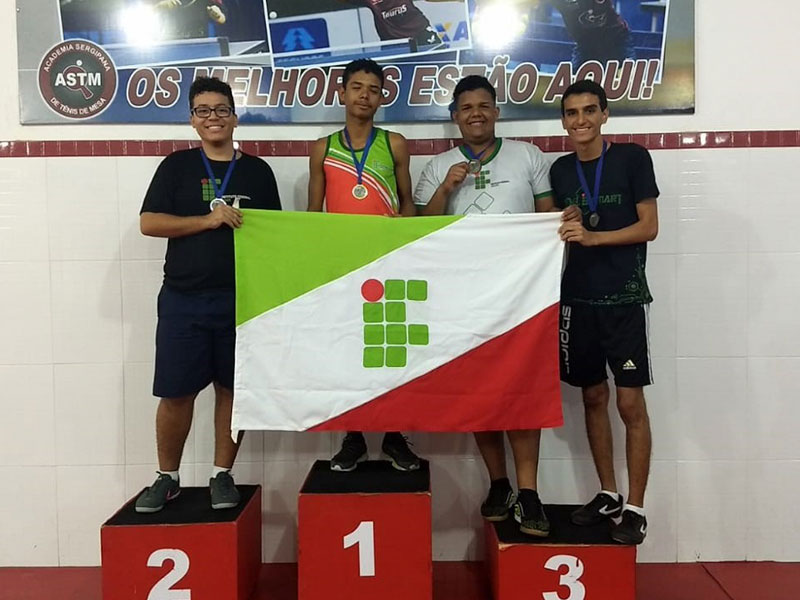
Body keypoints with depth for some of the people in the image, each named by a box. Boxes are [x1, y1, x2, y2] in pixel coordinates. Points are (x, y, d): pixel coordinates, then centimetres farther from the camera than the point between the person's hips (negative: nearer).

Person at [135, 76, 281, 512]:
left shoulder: (258, 171, 9)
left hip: (240, 298, 1)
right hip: (183, 299, 0)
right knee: (175, 392, 3)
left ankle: (222, 475, 20)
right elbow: (148, 223, -2)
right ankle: (167, 478, 20)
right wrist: (207, 220, -13)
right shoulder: (176, 166, 6)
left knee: (232, 388, 6)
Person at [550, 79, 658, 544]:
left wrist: (592, 236, -17)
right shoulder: (561, 170, 10)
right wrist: (559, 234, -4)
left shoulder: (632, 158, -2)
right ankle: (608, 493, 24)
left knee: (630, 403, -3)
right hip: (577, 297, 4)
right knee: (593, 397, 10)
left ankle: (636, 508, 8)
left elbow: (648, 227, -6)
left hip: (624, 297, -4)